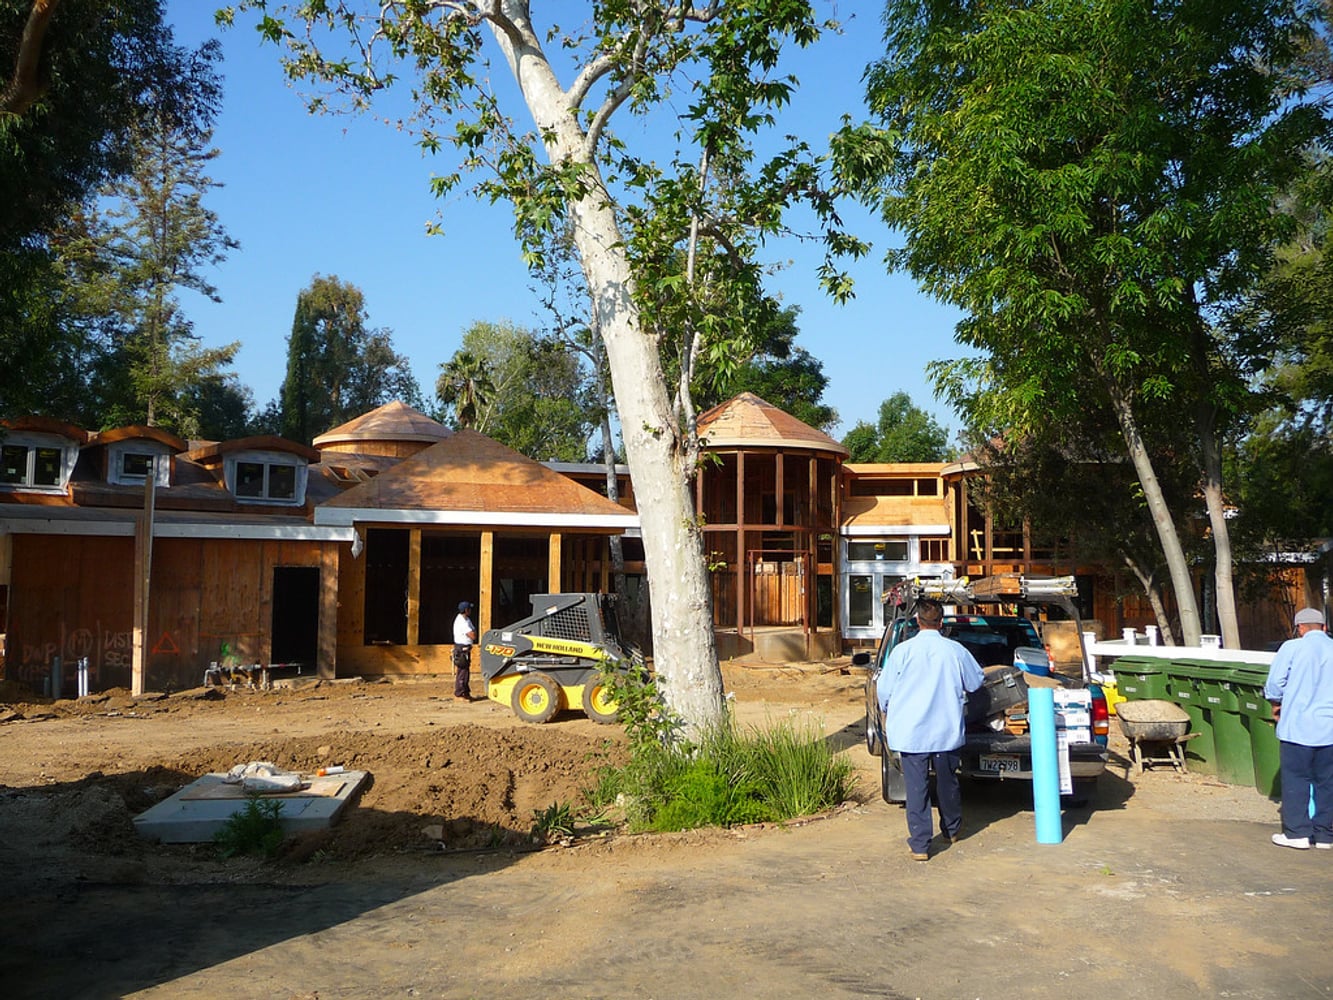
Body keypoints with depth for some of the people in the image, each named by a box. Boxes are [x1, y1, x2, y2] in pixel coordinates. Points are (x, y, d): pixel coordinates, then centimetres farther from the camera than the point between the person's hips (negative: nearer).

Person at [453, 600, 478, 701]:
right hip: (462, 649, -10)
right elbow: (473, 636, -23)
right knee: (462, 672, -5)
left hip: (465, 649, 10)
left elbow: (473, 631, 14)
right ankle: (459, 694, 1)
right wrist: (473, 631, -3)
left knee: (466, 671, 16)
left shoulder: (466, 619, 12)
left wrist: (473, 631, -6)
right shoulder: (462, 622, -22)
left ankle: (466, 693, 25)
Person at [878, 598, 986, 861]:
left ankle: (920, 844, 3)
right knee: (947, 783, 19)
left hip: (910, 732, -2)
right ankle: (952, 829, 39)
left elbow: (883, 690, -2)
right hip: (947, 731, 2)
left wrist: (887, 712, 18)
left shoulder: (903, 650, -10)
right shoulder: (956, 651, -5)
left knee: (916, 787, 2)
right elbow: (977, 682, 11)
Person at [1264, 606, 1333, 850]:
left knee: (1296, 779, 4)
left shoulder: (1292, 647, -6)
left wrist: (1276, 704, 13)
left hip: (1297, 726, -3)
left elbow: (1275, 684, -6)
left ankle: (1297, 832, 5)